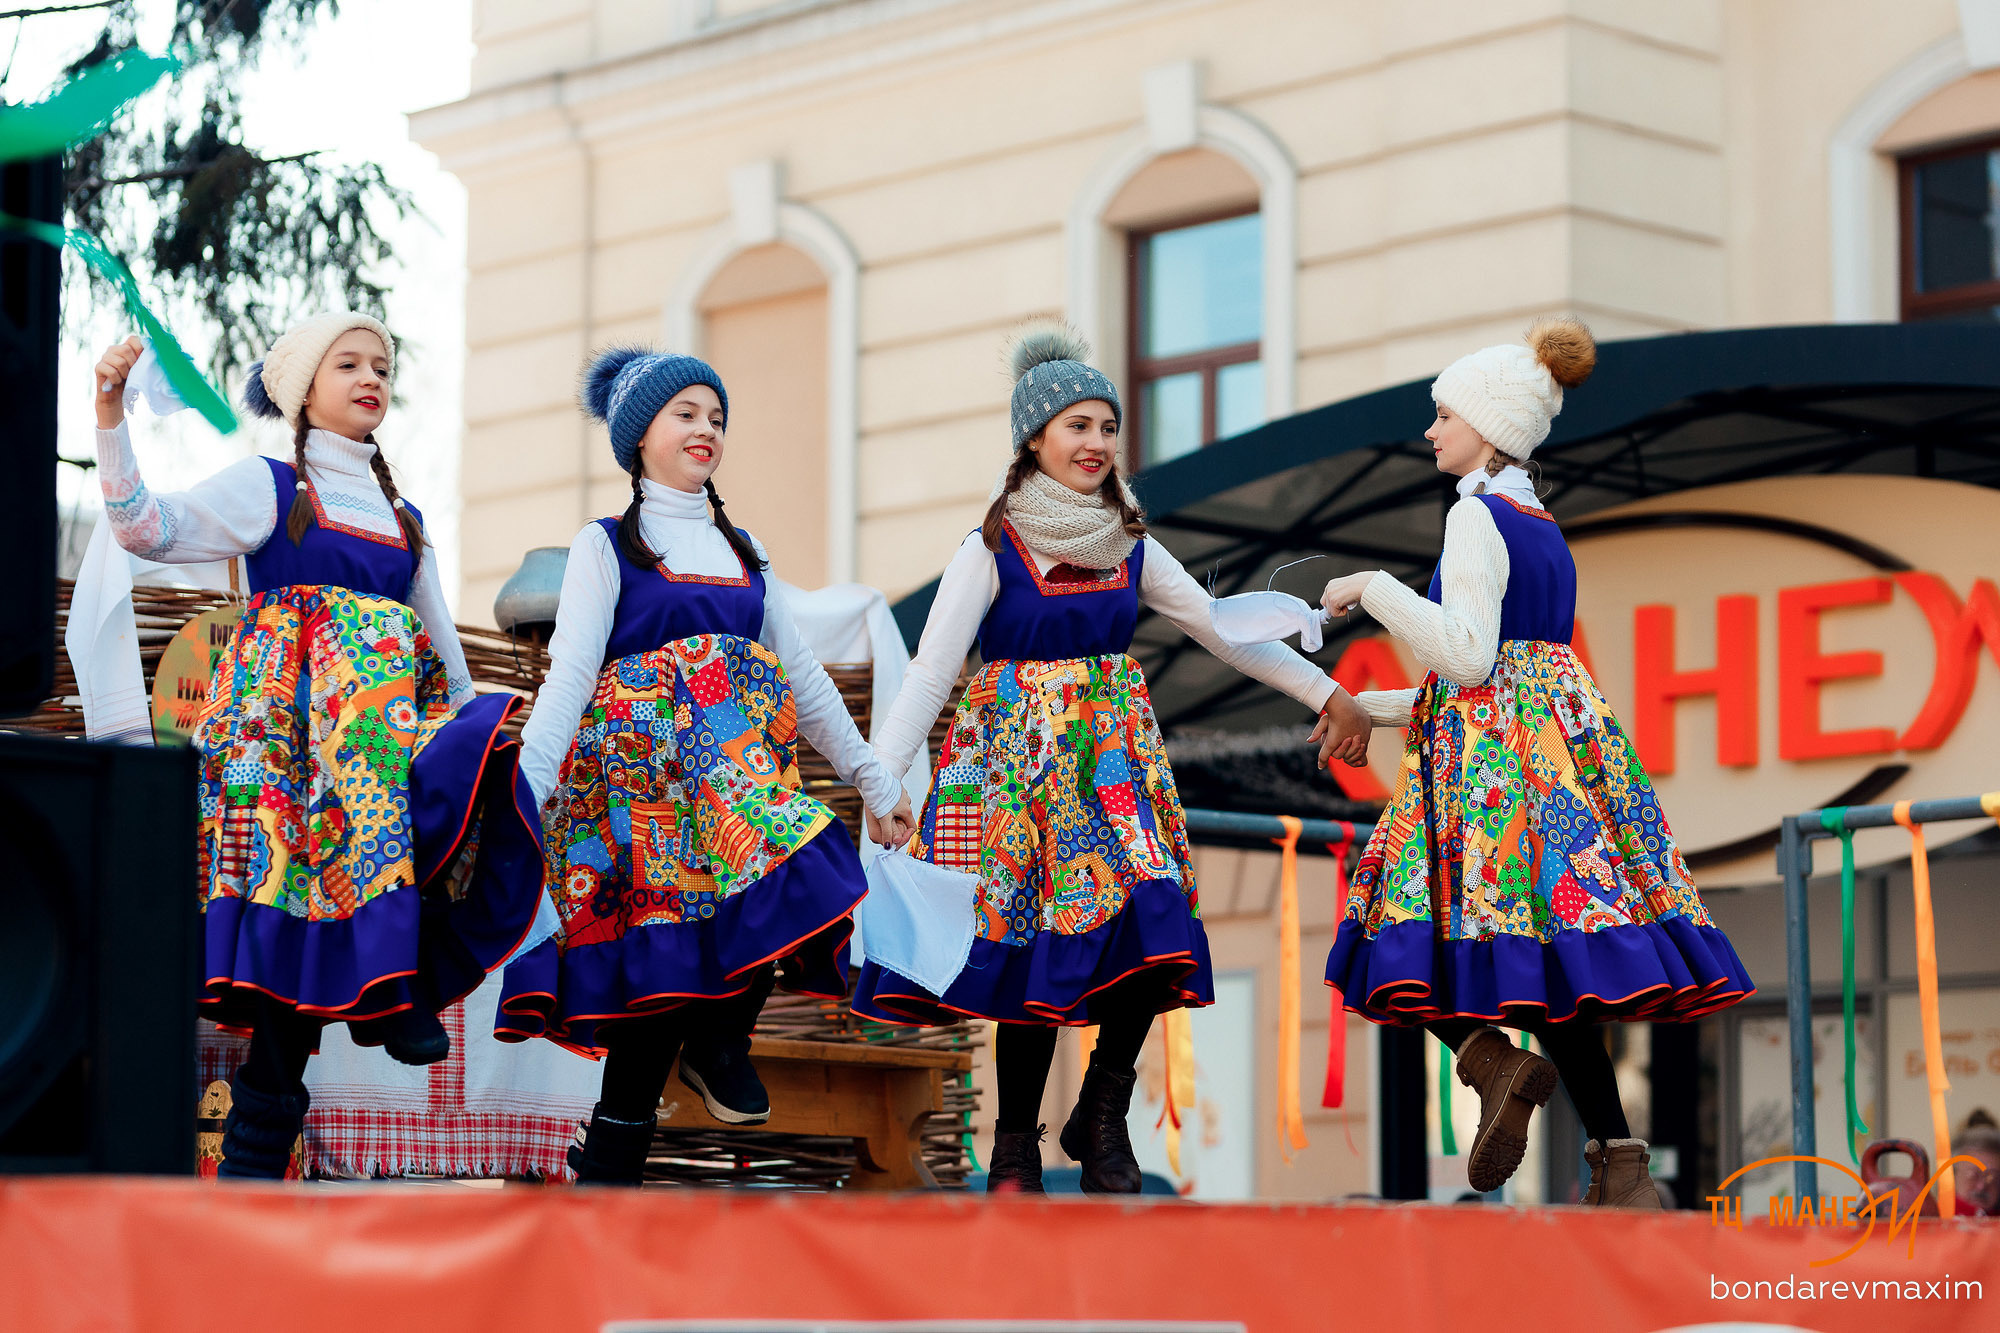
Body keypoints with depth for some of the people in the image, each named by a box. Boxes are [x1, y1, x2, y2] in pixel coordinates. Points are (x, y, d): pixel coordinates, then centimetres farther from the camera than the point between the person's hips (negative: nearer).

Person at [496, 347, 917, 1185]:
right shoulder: (606, 546, 4)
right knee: (659, 956, -15)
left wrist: (875, 780, 18)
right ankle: (612, 1157, -6)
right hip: (640, 766, -5)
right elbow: (569, 673, -6)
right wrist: (526, 791, -19)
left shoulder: (742, 550, 19)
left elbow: (803, 678, 21)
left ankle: (719, 1038, -1)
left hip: (739, 764, 5)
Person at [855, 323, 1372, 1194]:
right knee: (1033, 947, -8)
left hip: (1113, 752, 4)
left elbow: (1227, 633, 13)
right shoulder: (991, 552, -6)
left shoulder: (1131, 551, 8)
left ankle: (1103, 1117, 4)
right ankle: (1016, 1144, 8)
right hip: (1020, 753, -4)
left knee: (1148, 923, -12)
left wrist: (1326, 695, 9)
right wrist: (878, 779, -20)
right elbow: (929, 671, -10)